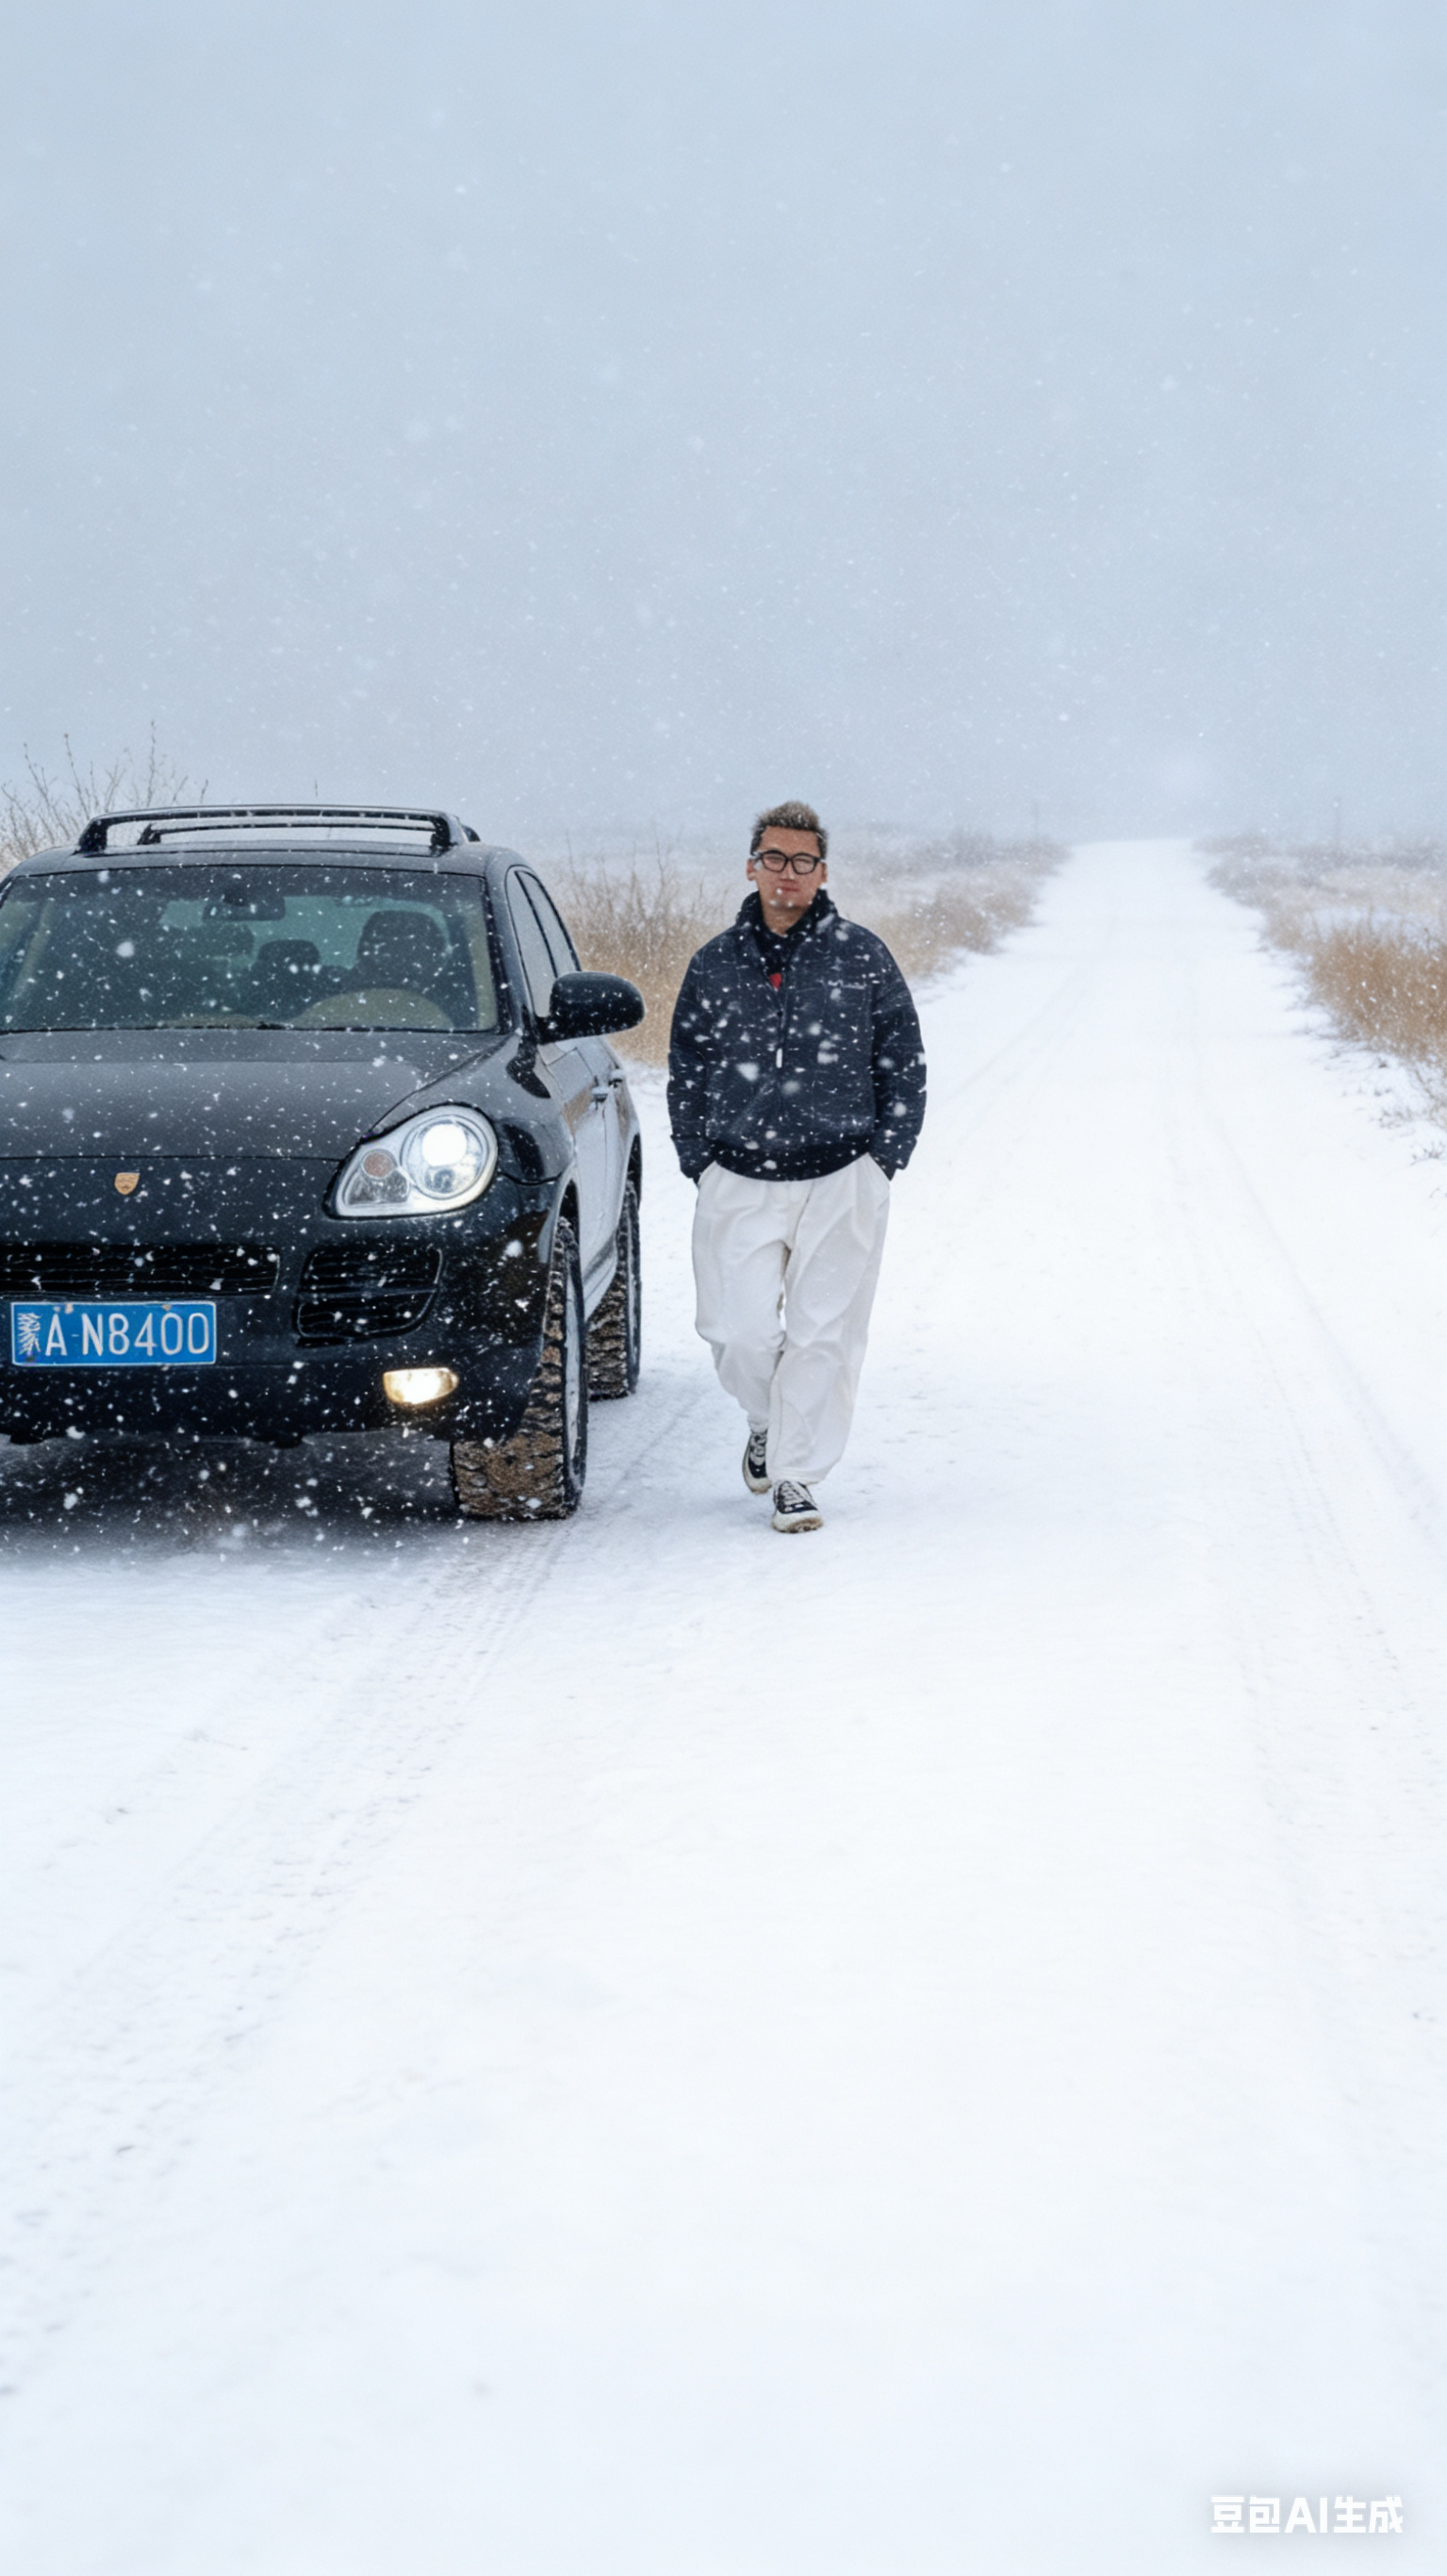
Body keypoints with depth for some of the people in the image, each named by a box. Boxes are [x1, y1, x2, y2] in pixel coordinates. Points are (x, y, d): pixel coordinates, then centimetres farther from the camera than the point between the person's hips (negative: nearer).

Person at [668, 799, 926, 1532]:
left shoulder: (862, 957, 3)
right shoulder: (714, 965, 7)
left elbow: (904, 1065, 7)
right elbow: (685, 1073, 14)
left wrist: (882, 1162, 1)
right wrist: (701, 1166, 6)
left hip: (842, 1183, -1)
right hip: (739, 1186, 1)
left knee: (824, 1338, -1)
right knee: (742, 1336, -5)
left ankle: (794, 1476, 10)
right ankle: (767, 1423, 26)